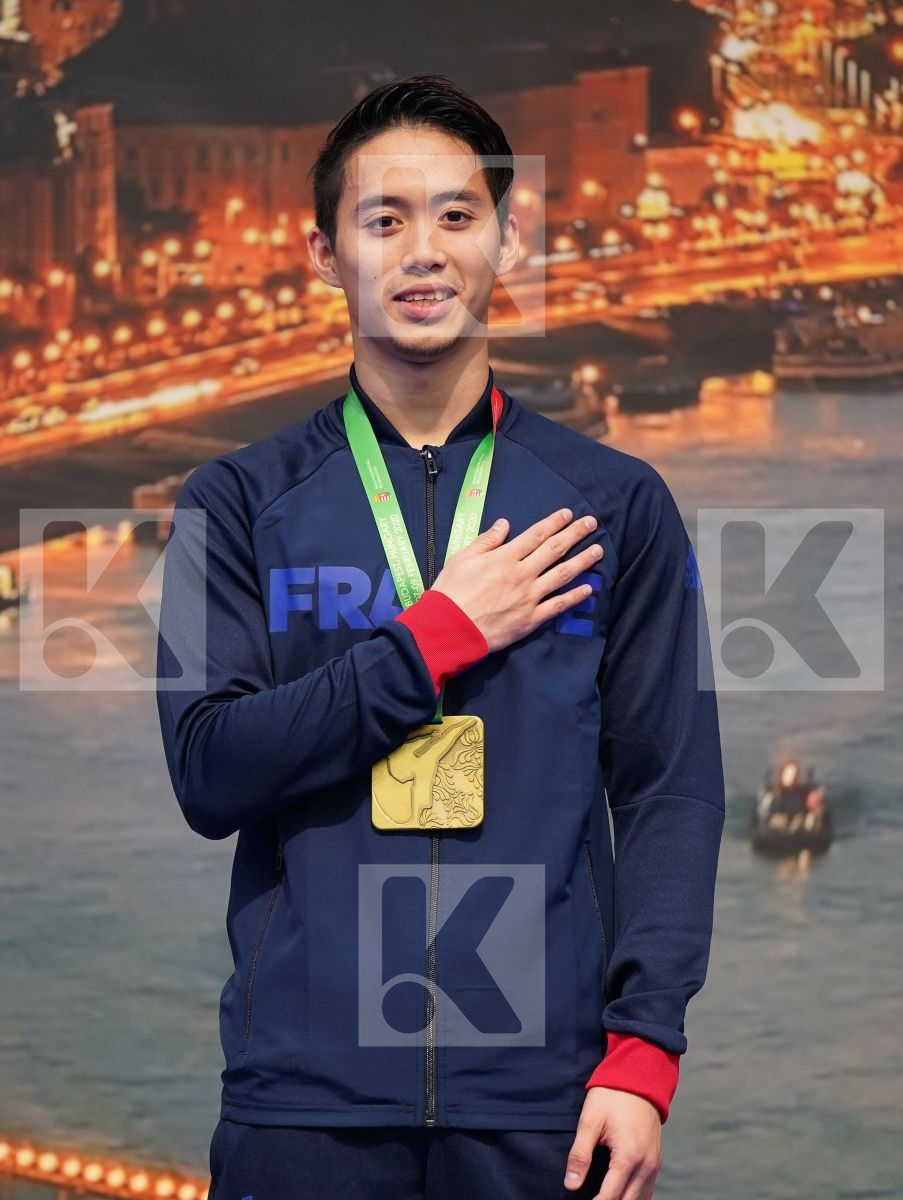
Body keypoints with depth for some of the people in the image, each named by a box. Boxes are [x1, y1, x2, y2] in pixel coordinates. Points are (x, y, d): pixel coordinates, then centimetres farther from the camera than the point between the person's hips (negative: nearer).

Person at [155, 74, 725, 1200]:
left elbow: (670, 790, 3)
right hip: (305, 1094, 0)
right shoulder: (239, 502, 6)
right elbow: (208, 770, -5)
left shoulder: (615, 504, 7)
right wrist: (440, 636, -10)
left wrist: (643, 1048, -8)